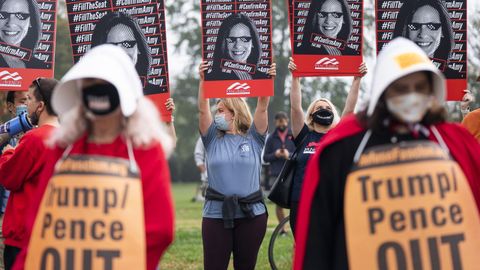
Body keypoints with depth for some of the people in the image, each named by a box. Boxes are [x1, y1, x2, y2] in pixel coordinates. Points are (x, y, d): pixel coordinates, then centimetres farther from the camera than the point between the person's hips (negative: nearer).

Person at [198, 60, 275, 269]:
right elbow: (203, 109, -3)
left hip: (252, 214, 0)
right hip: (216, 214, 0)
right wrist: (203, 80, -14)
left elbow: (262, 107, -4)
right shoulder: (213, 139, 8)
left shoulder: (254, 138, 7)